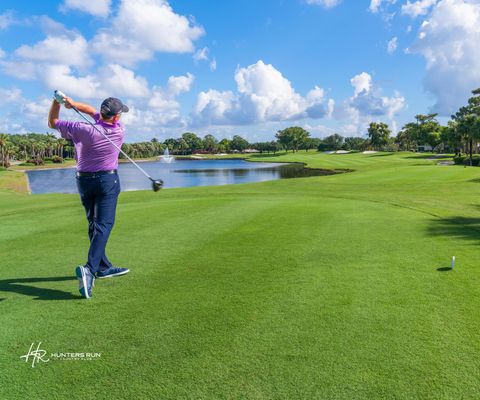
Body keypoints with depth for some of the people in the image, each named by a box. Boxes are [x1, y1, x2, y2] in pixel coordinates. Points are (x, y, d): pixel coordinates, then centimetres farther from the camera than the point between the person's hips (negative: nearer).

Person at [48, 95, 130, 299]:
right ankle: (89, 269, -26)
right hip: (107, 180, -3)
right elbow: (96, 113, 4)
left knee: (94, 224, 14)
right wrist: (73, 103, -4)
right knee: (104, 225, -8)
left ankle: (103, 267, 21)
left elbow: (52, 122, 2)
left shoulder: (84, 130, -12)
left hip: (84, 180, 3)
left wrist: (57, 101, -2)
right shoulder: (119, 132, -8)